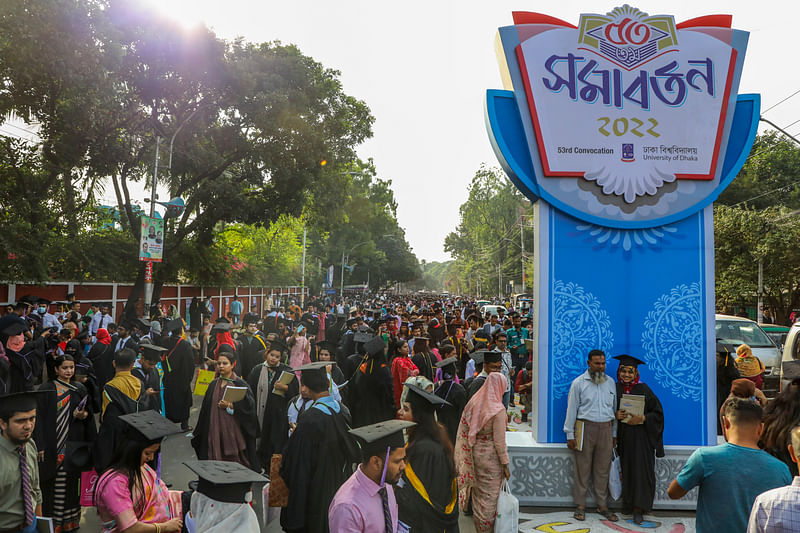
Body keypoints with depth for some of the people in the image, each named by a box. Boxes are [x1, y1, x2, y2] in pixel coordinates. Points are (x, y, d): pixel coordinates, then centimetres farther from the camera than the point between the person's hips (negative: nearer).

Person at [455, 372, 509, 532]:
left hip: (475, 453, 6)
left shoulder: (473, 402, -2)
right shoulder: (498, 410, -20)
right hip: (490, 457, -6)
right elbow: (499, 441, -18)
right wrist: (505, 464, -8)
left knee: (478, 492, 21)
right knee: (489, 495, 9)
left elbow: (463, 431, 4)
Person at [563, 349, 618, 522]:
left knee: (603, 470, 8)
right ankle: (580, 505, 11)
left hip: (606, 429, 3)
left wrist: (614, 433, 12)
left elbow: (614, 408, 15)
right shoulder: (578, 383, 0)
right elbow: (571, 409, 0)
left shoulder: (610, 382, 11)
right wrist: (570, 435, -4)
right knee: (582, 469, 1)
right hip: (586, 429, -3)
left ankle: (602, 505, 19)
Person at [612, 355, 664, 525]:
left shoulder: (643, 389, -4)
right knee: (626, 470, 6)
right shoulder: (615, 388, 3)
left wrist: (641, 419, -16)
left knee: (641, 471, -6)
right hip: (623, 438, 3)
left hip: (641, 438, -3)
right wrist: (616, 415, -10)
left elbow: (658, 413, -2)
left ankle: (638, 509, 0)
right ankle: (628, 504, 18)